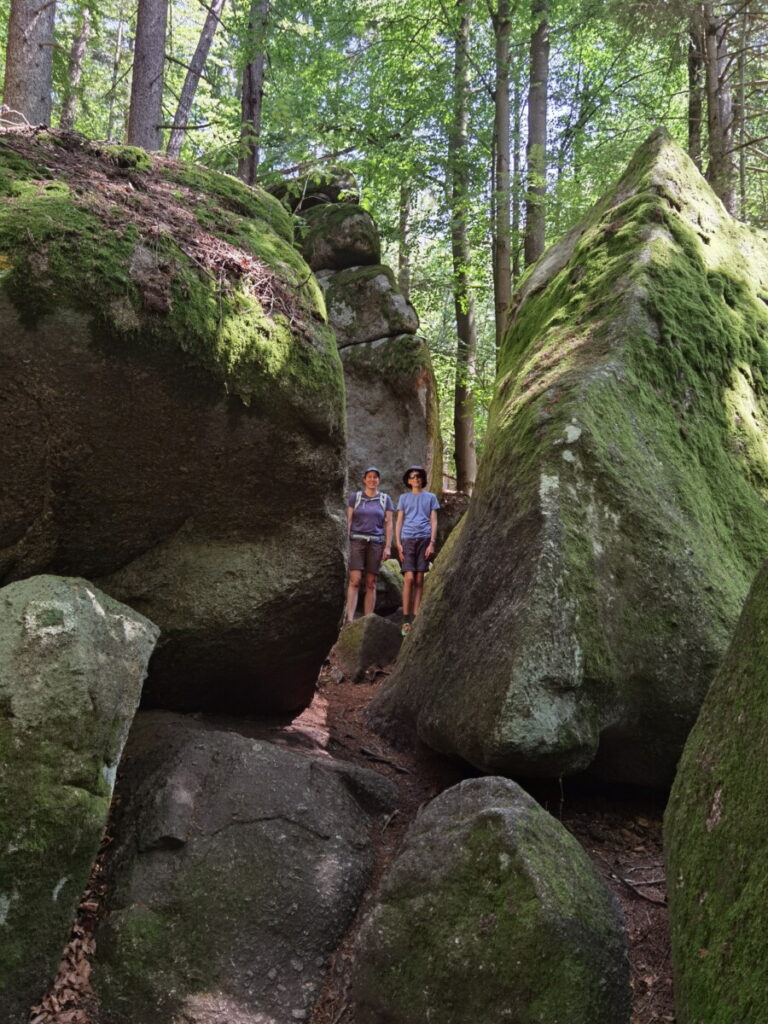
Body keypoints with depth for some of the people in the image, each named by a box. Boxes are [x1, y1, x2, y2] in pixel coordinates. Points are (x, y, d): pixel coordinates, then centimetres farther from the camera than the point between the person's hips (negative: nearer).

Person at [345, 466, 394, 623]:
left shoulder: (385, 499, 7)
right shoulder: (354, 497, 5)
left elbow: (389, 524, 5)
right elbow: (348, 521, 3)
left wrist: (388, 547, -4)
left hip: (376, 543, 2)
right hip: (357, 541, -1)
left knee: (371, 583, 1)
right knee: (355, 580, -14)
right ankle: (349, 619, -18)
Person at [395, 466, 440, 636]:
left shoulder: (430, 497, 12)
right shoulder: (404, 498, 13)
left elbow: (433, 522, 7)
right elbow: (399, 522, 10)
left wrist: (432, 543, -4)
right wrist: (398, 544, -1)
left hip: (424, 539, 1)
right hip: (407, 539, -1)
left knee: (419, 580, 0)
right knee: (409, 578, -12)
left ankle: (415, 620, 3)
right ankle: (406, 620, -9)